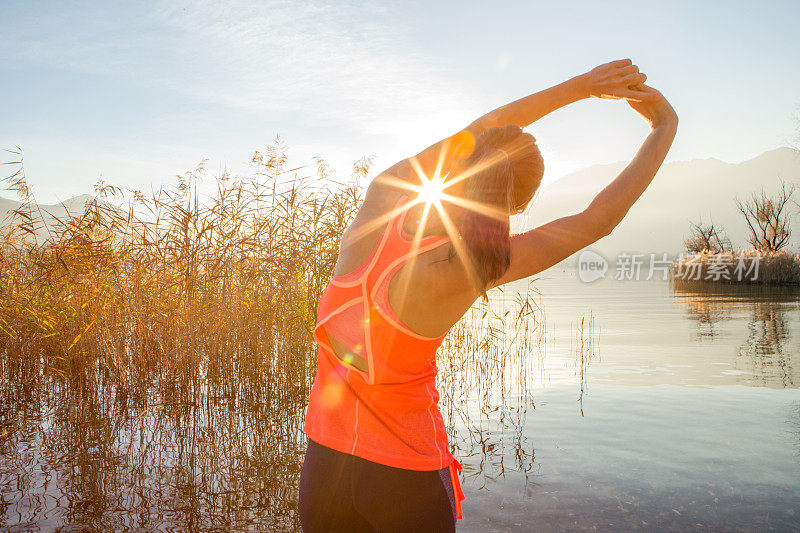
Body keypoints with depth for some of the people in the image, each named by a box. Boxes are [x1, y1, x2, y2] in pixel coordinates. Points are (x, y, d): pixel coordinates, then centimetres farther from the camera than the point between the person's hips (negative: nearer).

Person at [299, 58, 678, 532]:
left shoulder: (383, 193, -13)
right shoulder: (470, 266, -22)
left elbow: (484, 128, 2)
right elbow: (600, 218, -11)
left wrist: (580, 86, 6)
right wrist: (665, 128, 3)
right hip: (407, 474, -3)